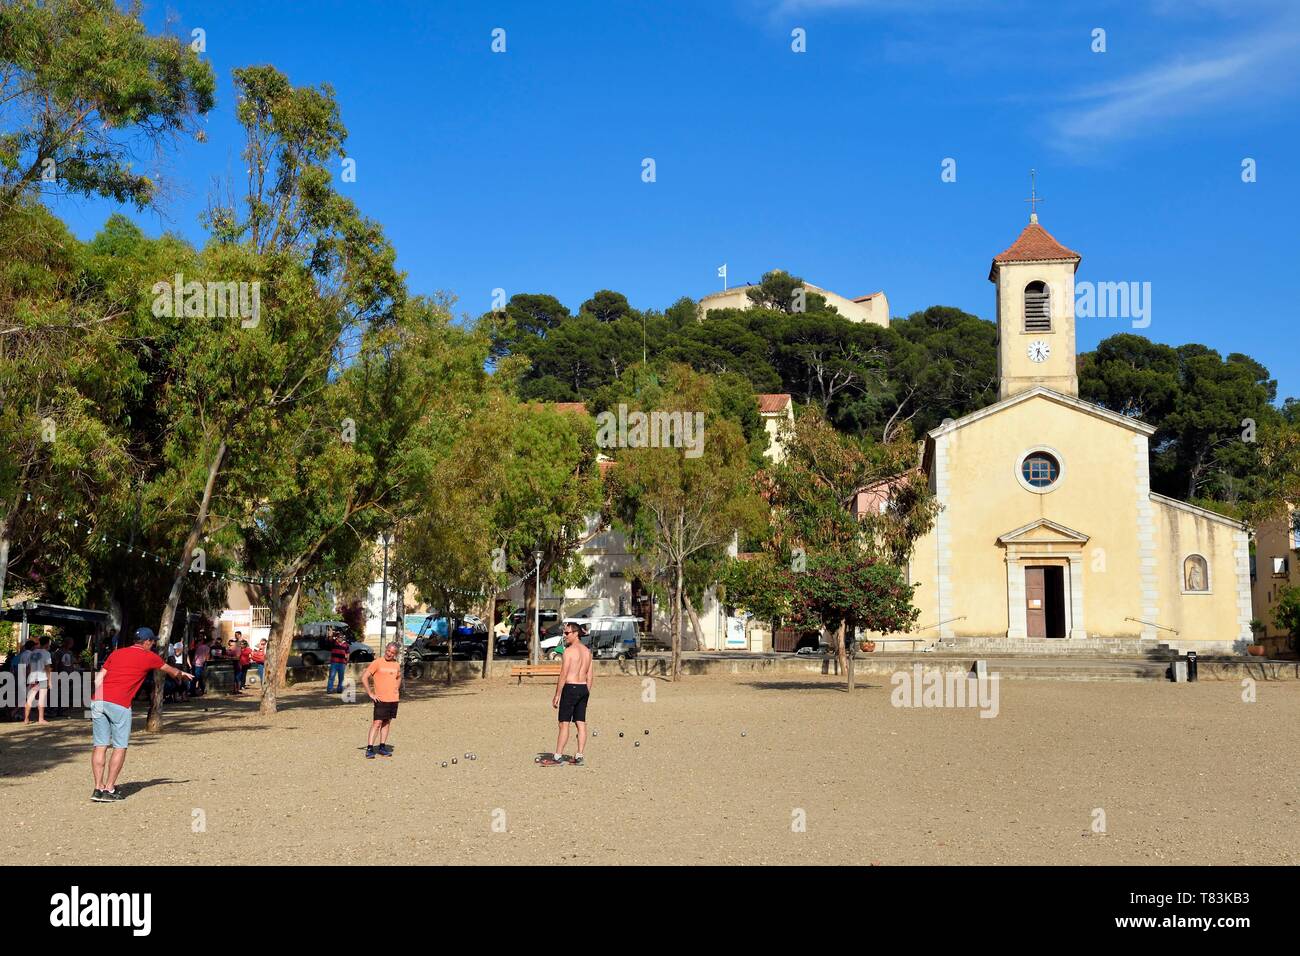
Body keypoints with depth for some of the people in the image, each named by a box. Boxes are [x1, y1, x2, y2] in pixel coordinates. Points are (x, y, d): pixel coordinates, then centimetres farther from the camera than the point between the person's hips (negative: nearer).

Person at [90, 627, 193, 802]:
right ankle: (109, 789, 2)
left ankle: (98, 788, 6)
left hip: (98, 700, 5)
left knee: (100, 746, 7)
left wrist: (95, 703, 16)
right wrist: (181, 674, 48)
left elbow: (98, 678, 15)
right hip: (119, 704, -5)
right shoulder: (149, 657, 10)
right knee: (120, 747, 4)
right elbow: (171, 670, 27)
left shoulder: (116, 653, 21)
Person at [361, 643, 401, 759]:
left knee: (387, 723, 10)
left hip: (393, 699, 5)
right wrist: (371, 694, -11)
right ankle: (369, 749, -9)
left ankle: (382, 747, 16)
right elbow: (364, 678, -10)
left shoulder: (397, 665, 9)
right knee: (377, 723, -9)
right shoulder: (377, 663, -7)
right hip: (381, 699, -5)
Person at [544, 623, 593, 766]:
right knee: (581, 723, 6)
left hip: (570, 688, -7)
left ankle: (558, 757, -4)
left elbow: (563, 675, -14)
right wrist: (586, 694, 19)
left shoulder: (569, 650, -12)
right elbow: (589, 676, 14)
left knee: (564, 723, -5)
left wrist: (557, 695, -10)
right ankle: (580, 757, 6)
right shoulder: (587, 651, 12)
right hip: (583, 688, 8)